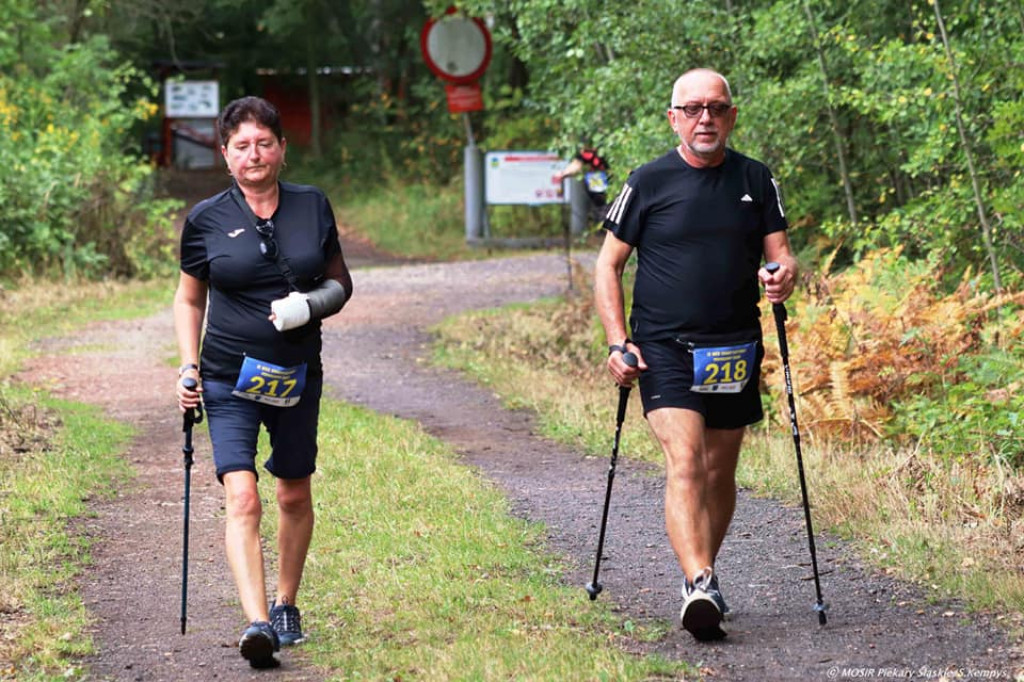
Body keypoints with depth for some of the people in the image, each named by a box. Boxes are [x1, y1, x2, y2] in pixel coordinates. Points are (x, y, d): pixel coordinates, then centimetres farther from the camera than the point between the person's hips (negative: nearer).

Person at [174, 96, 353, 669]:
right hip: (230, 379, -2)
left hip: (298, 376, 3)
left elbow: (341, 282, 11)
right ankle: (257, 623, -26)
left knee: (295, 495, 13)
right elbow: (189, 299, 11)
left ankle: (286, 605, 33)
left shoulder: (313, 206, 3)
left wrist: (312, 304, -10)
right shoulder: (206, 220, -1)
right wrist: (189, 366, -1)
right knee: (242, 497, -17)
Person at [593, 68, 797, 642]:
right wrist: (618, 341, -6)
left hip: (734, 351, 3)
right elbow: (609, 265, 4)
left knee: (720, 472, 12)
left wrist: (784, 276, -16)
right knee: (684, 462, -19)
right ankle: (699, 587, -31)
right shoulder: (649, 183, -1)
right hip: (664, 350, -3)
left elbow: (782, 253, 9)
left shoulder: (756, 180, 7)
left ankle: (704, 575, 30)